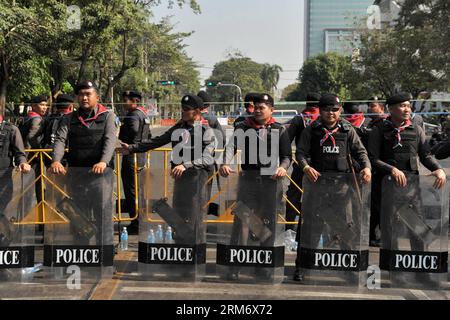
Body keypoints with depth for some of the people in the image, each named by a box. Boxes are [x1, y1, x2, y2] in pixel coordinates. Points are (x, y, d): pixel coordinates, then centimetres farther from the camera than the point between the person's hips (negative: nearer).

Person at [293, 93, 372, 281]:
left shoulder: (347, 130, 9)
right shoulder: (311, 130, 5)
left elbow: (360, 151, 8)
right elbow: (300, 152, 0)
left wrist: (366, 167, -10)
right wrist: (305, 167, -19)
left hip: (341, 184, 2)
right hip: (316, 181, -1)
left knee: (343, 225, 6)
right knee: (311, 225, 0)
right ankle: (301, 266, 6)